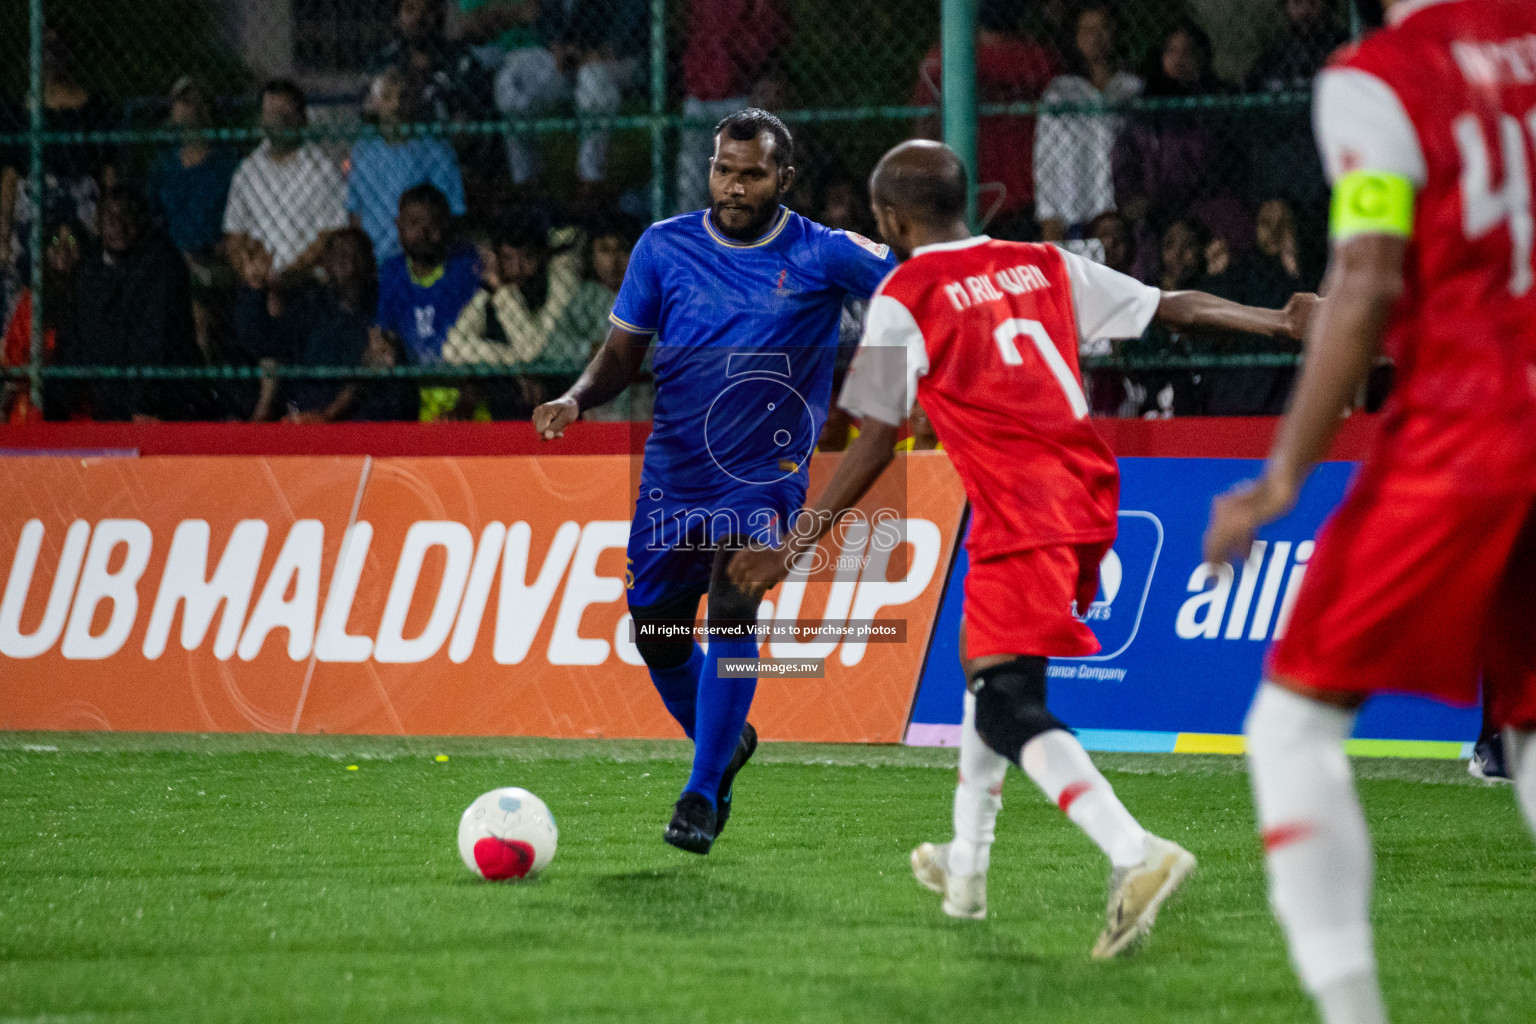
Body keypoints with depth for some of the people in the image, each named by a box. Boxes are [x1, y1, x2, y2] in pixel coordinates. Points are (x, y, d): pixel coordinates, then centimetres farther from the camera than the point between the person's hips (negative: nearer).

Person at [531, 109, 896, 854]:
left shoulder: (823, 255, -6)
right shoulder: (665, 247, 1)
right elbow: (624, 349, 7)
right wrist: (577, 399, -11)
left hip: (765, 475, -4)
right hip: (674, 470, 4)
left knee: (731, 610, -22)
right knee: (656, 632, 7)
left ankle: (702, 796, -14)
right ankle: (724, 741, 37)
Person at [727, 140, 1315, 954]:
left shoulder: (904, 297, -2)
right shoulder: (1042, 266, 14)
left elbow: (876, 444, -4)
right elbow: (1176, 307, 15)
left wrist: (792, 549, 0)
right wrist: (1279, 323, 25)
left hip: (1020, 515, -8)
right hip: (1090, 497, 8)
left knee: (1008, 710, -10)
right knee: (985, 657, 26)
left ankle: (1135, 854, -32)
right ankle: (965, 869, 36)